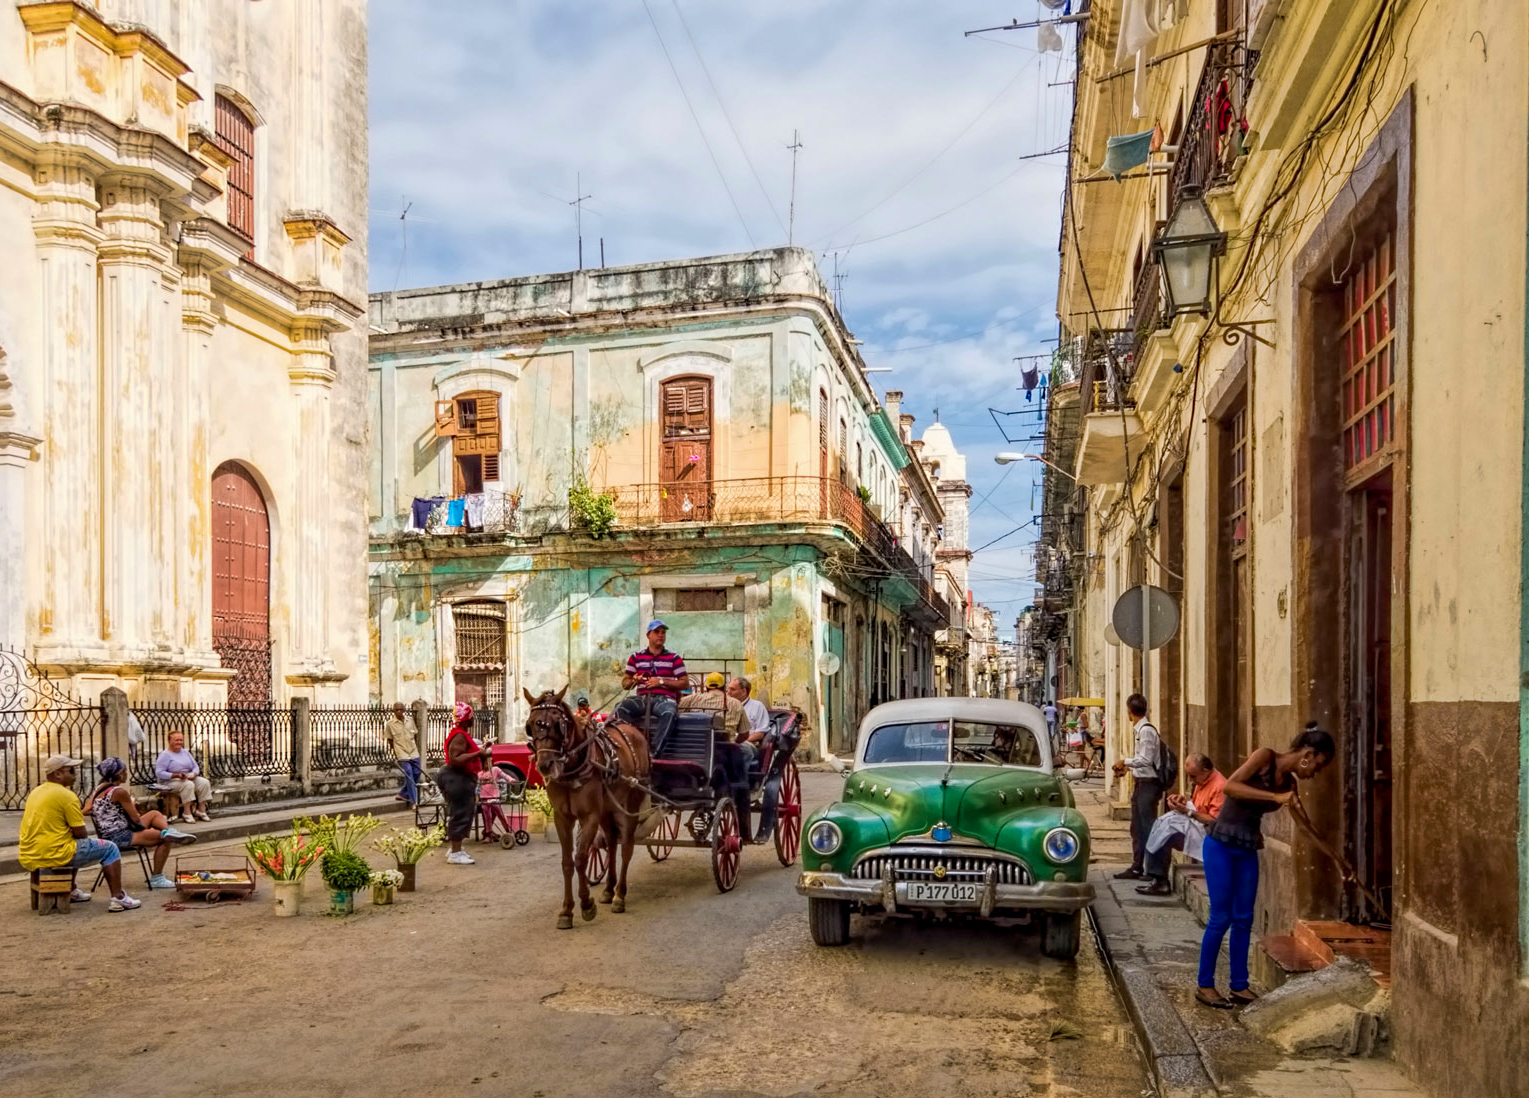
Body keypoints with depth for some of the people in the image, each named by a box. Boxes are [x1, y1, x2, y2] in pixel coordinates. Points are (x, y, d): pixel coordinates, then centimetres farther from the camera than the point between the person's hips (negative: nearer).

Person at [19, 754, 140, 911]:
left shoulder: (35, 792, 14)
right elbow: (81, 834, -10)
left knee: (73, 844, 38)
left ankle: (71, 892, 41)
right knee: (110, 849, 3)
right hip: (52, 856, -9)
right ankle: (118, 898, -3)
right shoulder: (67, 796, -13)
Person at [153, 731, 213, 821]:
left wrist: (193, 774, -9)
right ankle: (186, 813, -33)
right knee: (188, 785, -36)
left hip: (188, 778, 7)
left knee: (204, 782, -18)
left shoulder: (185, 752, 15)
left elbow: (195, 767, 16)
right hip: (170, 781, -7)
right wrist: (176, 775, -24)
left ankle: (201, 810, -16)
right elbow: (159, 773, -14)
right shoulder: (165, 755, -5)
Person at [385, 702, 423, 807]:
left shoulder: (410, 720, 6)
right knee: (409, 775, -10)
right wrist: (394, 753, 0)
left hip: (414, 753, 5)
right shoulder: (390, 724, -4)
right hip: (402, 754, -5)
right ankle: (413, 801, -5)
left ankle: (403, 794, 25)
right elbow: (390, 740, 3)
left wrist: (418, 749, 9)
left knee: (417, 773, 7)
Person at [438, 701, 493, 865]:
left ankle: (455, 849, 27)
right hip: (457, 779, -11)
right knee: (460, 815, -6)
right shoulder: (459, 736, -19)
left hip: (463, 779, 11)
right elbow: (454, 759, -28)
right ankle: (455, 854, -2)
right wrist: (478, 753, -27)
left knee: (462, 815, 18)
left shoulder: (462, 735, 14)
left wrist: (481, 752, 17)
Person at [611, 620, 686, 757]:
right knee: (621, 708, -29)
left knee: (669, 713, -38)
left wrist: (661, 681, -6)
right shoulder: (636, 657, 15)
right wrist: (634, 681, -7)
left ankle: (654, 752, -39)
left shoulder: (674, 658, 10)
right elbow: (625, 683, 17)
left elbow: (685, 683, 5)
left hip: (664, 698, -2)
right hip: (642, 698, 2)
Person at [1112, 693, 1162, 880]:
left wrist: (1125, 761, -10)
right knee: (1137, 828, 14)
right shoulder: (1141, 729, 12)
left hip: (1148, 784, -10)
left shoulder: (1146, 730, -17)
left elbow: (1145, 759, -21)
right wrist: (1127, 766, 9)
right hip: (1141, 783, 10)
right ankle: (1137, 866, 22)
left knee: (1148, 827, -3)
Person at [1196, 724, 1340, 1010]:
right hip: (1221, 845, -7)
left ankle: (1239, 986, 20)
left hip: (1248, 850, 7)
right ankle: (1204, 985, 9)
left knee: (1244, 919, 9)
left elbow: (1308, 828, 19)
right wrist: (1275, 797, -26)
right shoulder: (1265, 756, -11)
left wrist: (1339, 860, 24)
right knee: (1221, 918, -2)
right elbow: (1230, 786, -24)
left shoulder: (1288, 782, 8)